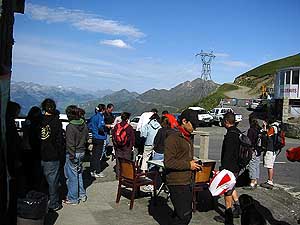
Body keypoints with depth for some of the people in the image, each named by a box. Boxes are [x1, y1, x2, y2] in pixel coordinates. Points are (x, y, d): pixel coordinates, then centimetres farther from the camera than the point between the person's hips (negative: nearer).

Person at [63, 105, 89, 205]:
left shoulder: (70, 127, -19)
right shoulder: (84, 125, 3)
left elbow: (70, 144, -20)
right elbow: (86, 139, 11)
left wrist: (72, 156, -16)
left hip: (73, 154, -8)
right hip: (82, 152, 8)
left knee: (72, 176, 4)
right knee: (78, 173, 21)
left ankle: (73, 199, 14)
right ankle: (82, 194, 30)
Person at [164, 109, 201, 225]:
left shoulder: (187, 139, 17)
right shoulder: (173, 138, -15)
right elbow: (168, 162, -23)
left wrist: (194, 165, 9)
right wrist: (188, 165, -17)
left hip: (187, 182, 10)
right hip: (177, 184, -10)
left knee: (186, 214, 17)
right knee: (184, 215, -8)